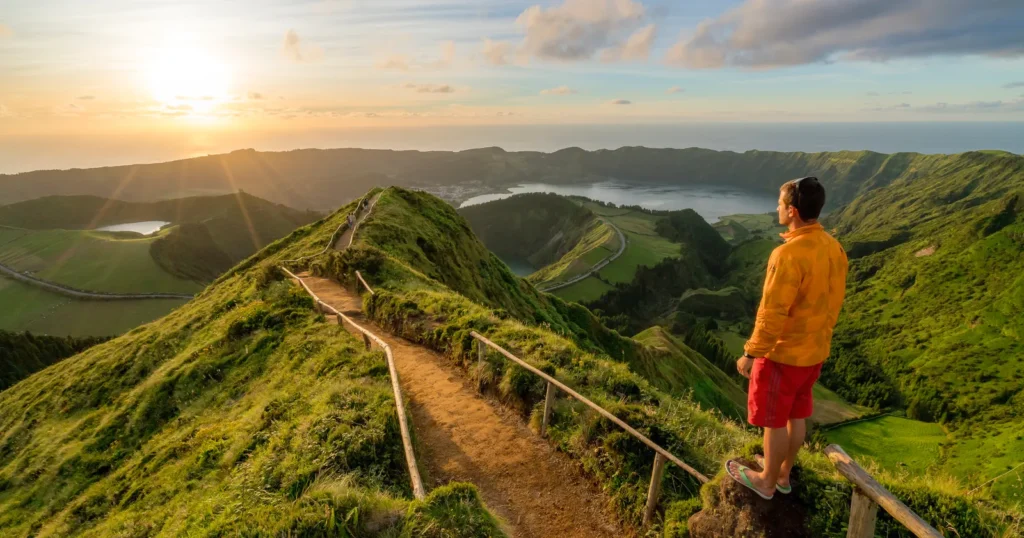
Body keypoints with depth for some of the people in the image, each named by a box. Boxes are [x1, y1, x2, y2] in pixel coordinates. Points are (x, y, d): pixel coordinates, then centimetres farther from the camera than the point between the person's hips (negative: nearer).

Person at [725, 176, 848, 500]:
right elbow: (833, 301, 9)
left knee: (775, 421, 10)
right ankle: (783, 474, 40)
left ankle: (766, 481, 29)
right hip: (815, 351, 8)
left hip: (783, 353, -8)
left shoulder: (789, 254, -28)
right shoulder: (833, 248, -1)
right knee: (797, 415, 22)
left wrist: (750, 354, -15)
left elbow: (772, 313, -25)